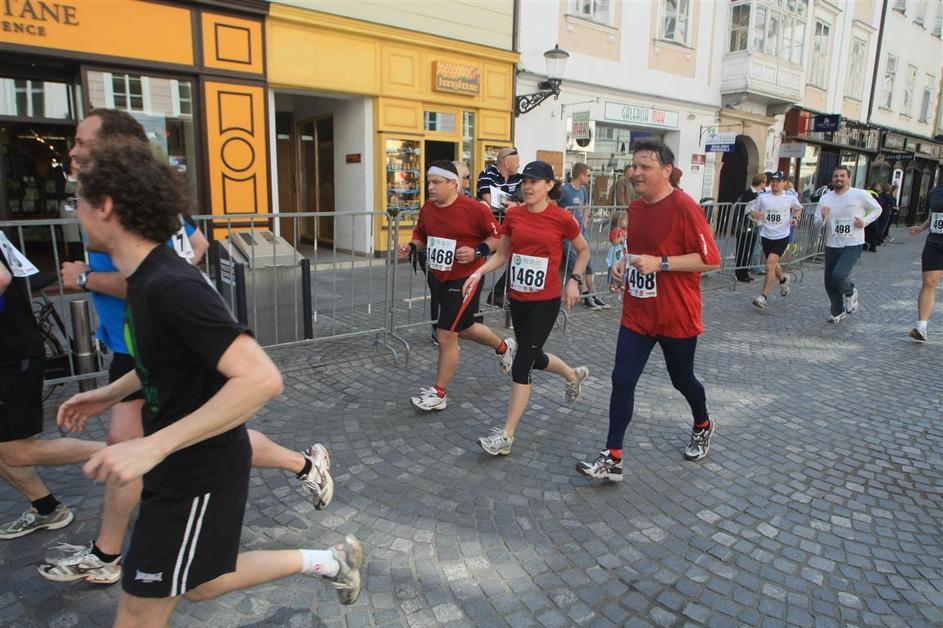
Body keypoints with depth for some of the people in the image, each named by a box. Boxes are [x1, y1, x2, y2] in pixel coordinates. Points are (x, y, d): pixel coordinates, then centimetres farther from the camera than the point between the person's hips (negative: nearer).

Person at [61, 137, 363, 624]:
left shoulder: (171, 287, -28)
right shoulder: (147, 276, 2)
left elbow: (261, 379, -35)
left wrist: (153, 446, -36)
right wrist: (108, 395, 19)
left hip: (201, 473, -9)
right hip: (180, 463, 9)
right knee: (199, 585, 24)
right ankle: (328, 560, 35)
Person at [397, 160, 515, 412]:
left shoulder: (474, 209, -18)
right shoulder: (427, 208, 1)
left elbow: (498, 237, -10)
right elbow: (421, 236, 16)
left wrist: (476, 251, -24)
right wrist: (411, 248, -3)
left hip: (464, 279, -7)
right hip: (436, 278, 8)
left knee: (445, 335, -6)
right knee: (463, 328, 22)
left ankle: (439, 393, 12)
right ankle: (503, 346, 50)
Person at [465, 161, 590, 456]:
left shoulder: (562, 218, -9)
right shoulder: (513, 215, 1)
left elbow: (583, 250, 7)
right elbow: (501, 254, 8)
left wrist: (574, 281, -3)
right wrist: (478, 273, -7)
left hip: (546, 301, -5)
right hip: (518, 298, 6)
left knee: (521, 365, -7)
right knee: (534, 357, 21)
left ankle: (506, 436, 3)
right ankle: (574, 375, 54)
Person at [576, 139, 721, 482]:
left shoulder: (684, 207, -16)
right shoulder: (635, 207, 6)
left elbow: (711, 259, -17)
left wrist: (660, 264, -25)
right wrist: (625, 262, 2)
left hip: (676, 317, -6)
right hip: (636, 314, 6)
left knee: (682, 379, 14)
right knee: (622, 379, -3)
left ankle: (703, 426, 47)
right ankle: (613, 459, 3)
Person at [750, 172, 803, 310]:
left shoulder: (790, 198, 0)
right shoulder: (762, 198, 1)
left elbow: (798, 209, 19)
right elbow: (752, 211, 9)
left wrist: (795, 217, -1)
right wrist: (756, 215, -13)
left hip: (781, 237, -3)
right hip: (766, 236, 4)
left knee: (770, 264, -18)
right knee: (773, 265, 19)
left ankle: (763, 297, -16)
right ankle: (783, 279, 54)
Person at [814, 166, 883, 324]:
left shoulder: (860, 195, -5)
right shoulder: (825, 198, 3)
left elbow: (877, 209, 9)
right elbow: (817, 223, 6)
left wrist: (865, 221, -9)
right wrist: (823, 217, -17)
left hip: (853, 245, -4)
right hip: (832, 245, 4)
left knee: (839, 276, -24)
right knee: (830, 282, 8)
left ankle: (850, 293, 11)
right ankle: (837, 312, 31)